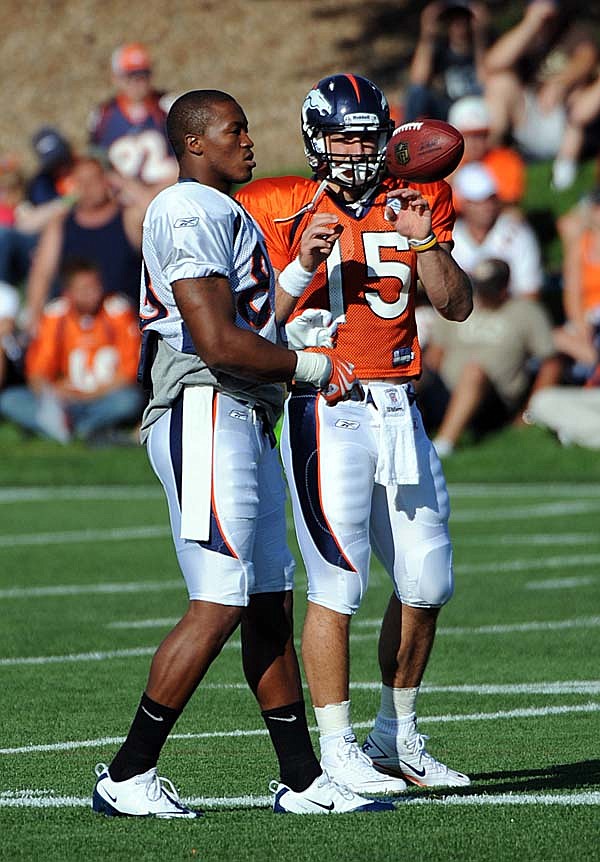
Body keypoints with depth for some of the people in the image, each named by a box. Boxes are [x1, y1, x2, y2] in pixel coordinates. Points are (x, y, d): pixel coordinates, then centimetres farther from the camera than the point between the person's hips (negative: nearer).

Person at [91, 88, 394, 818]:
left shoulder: (217, 213, 22)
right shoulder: (194, 213, -12)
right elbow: (217, 342, -19)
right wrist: (310, 367, -9)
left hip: (242, 424, 11)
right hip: (205, 415, -11)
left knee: (270, 602, 10)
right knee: (220, 605, -11)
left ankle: (301, 779, 14)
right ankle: (126, 776, -6)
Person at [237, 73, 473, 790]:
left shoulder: (411, 203, 11)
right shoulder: (281, 210, -1)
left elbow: (457, 306, 7)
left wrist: (425, 241, -7)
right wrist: (300, 267, -18)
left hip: (398, 408, 5)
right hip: (325, 411, -5)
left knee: (425, 581, 7)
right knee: (338, 581, -10)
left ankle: (397, 737, 22)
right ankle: (337, 752, -3)